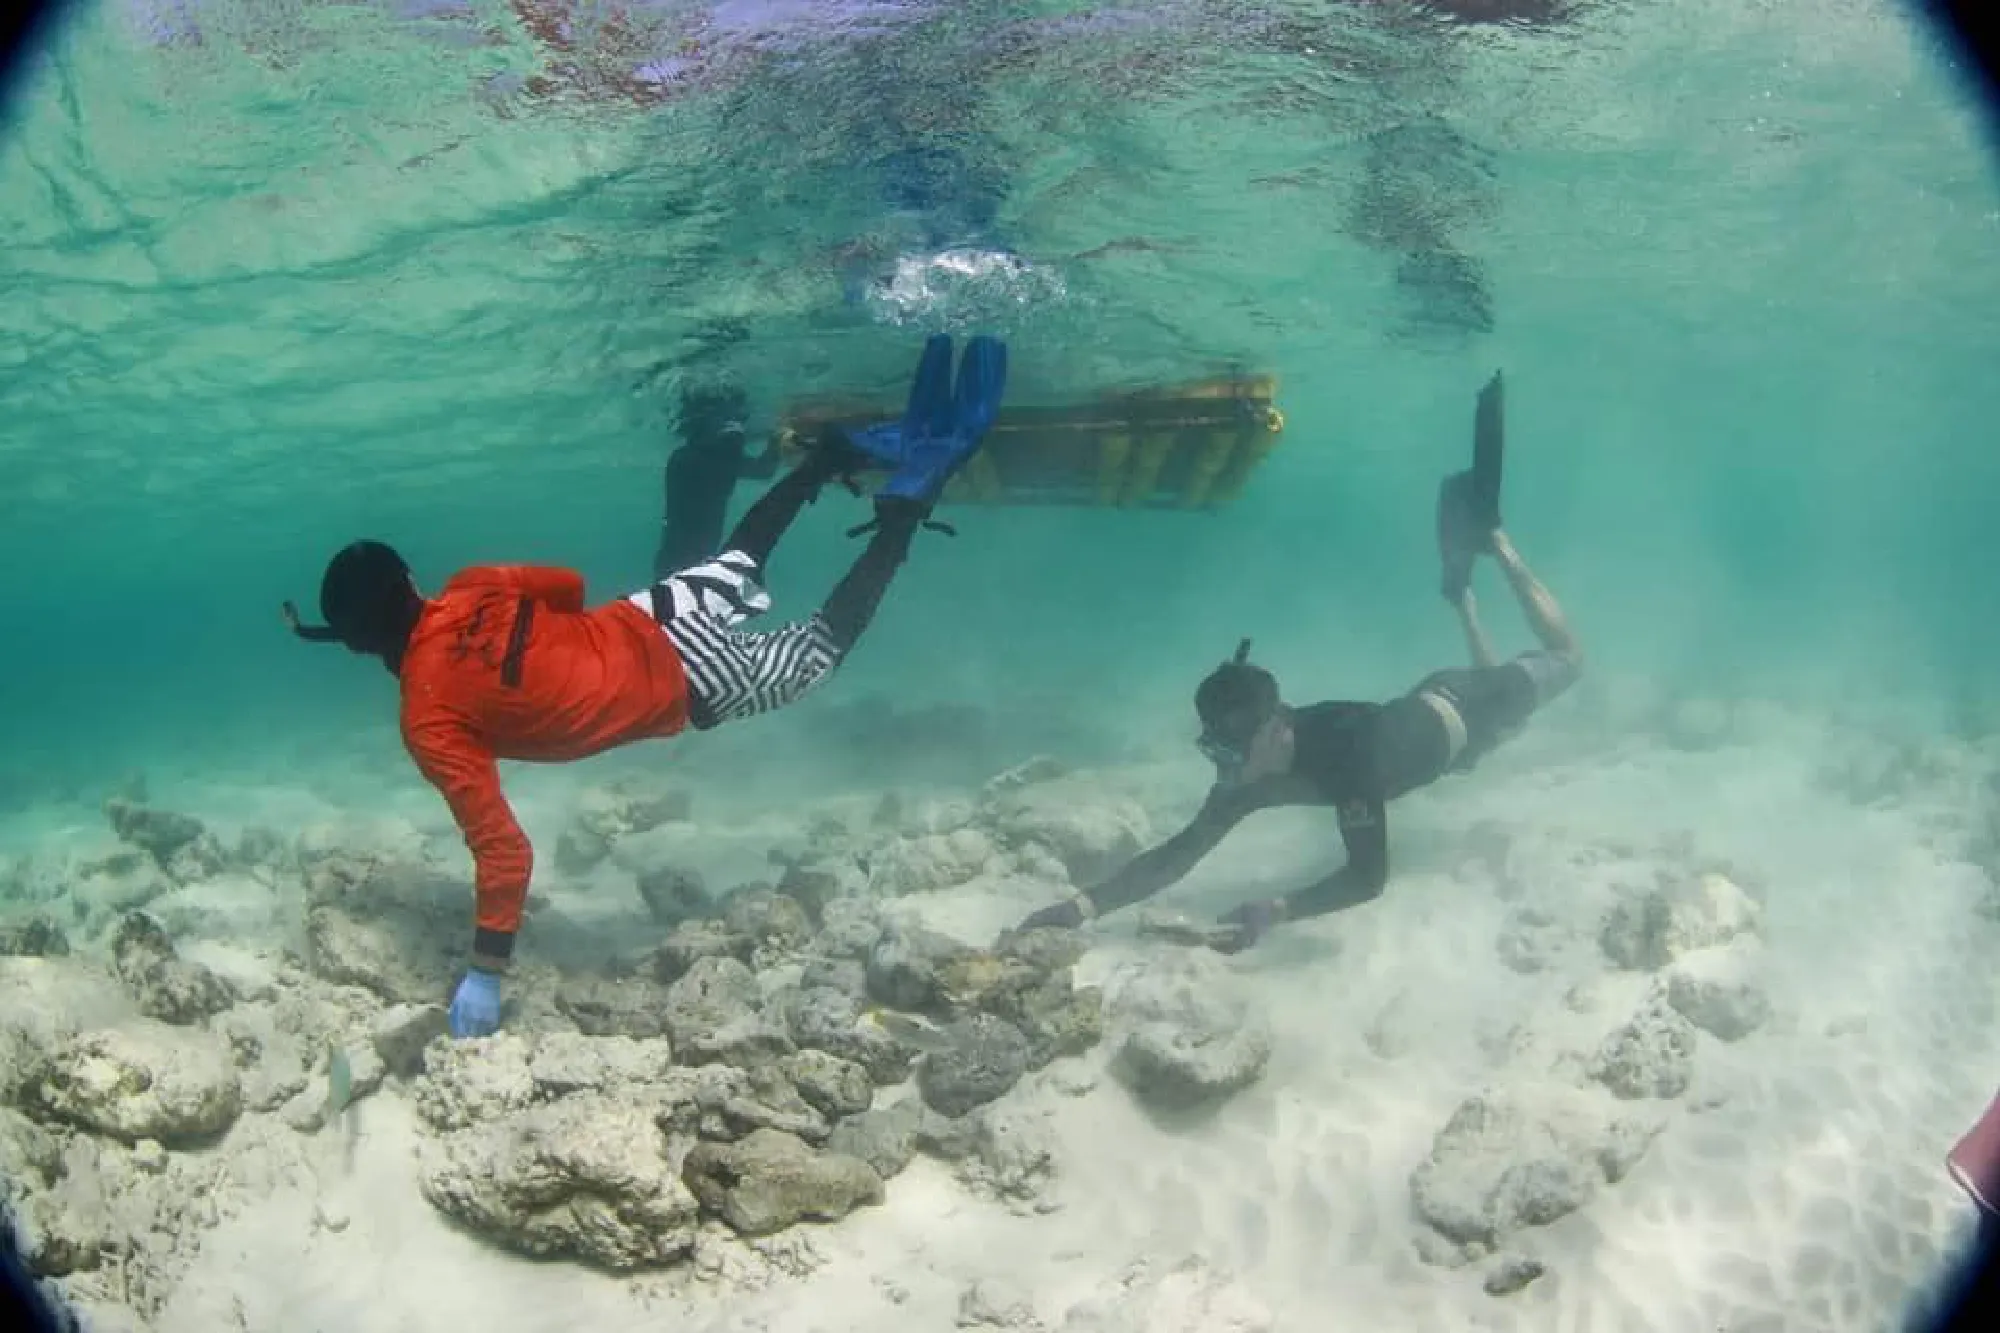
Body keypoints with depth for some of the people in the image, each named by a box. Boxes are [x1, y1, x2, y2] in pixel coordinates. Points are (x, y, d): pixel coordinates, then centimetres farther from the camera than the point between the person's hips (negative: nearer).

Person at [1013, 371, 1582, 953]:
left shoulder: (1343, 751, -50)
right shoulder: (1250, 773, -30)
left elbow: (1369, 877, -52)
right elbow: (1181, 850, -31)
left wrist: (1273, 911, -67)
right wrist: (1084, 905, -45)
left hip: (1458, 714, -5)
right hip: (1425, 709, 5)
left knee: (1565, 660, 22)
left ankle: (1495, 542, 29)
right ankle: (1461, 589, 50)